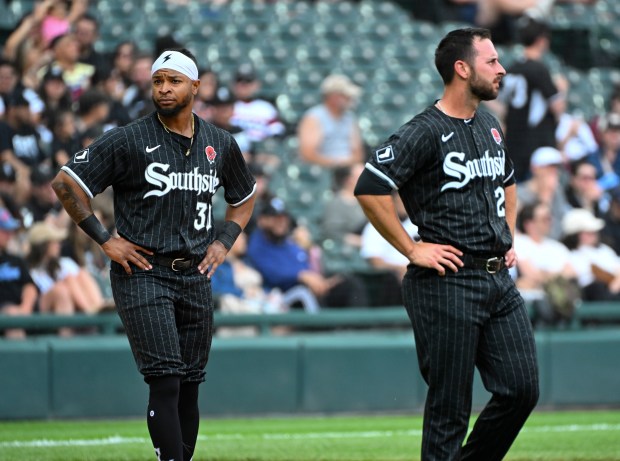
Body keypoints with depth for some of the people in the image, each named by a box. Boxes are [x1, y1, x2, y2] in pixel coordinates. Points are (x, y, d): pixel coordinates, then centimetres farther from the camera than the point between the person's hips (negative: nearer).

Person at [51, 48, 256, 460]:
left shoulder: (221, 144, 9)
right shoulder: (129, 140, -5)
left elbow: (245, 196, 27)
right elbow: (66, 183, -4)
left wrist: (224, 242, 11)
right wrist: (105, 240, -7)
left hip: (195, 278, 5)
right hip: (142, 275, -5)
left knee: (189, 387, 7)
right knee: (165, 382, -15)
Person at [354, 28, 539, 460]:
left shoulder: (491, 125, 14)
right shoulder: (425, 132, -12)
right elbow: (369, 189, -19)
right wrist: (412, 250, -15)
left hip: (498, 278, 8)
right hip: (448, 282, -8)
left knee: (522, 388, 4)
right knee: (450, 407, -3)